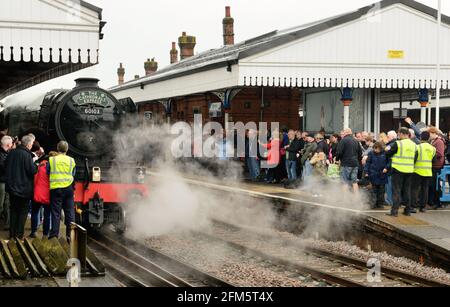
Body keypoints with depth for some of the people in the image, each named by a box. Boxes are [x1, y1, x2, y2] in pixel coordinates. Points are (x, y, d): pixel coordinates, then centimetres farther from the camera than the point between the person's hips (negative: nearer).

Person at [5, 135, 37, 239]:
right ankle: (19, 234, 5)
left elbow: (6, 167, 14)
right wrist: (36, 165, -2)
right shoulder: (26, 155, -18)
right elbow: (32, 170, -20)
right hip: (24, 188, -6)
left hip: (12, 187, 6)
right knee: (23, 212, 6)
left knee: (13, 211, 15)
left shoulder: (11, 153, 3)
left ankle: (12, 234, 17)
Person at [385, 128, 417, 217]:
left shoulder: (398, 144, -13)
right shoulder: (414, 145, 4)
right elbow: (415, 158, 11)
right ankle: (408, 210, 17)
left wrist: (387, 149, 16)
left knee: (396, 190, 0)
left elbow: (388, 153, -5)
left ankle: (395, 210, -5)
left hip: (398, 170, -5)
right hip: (409, 170, 5)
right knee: (407, 190, 14)